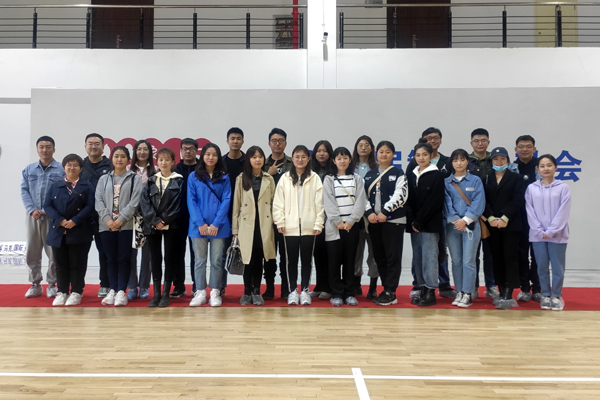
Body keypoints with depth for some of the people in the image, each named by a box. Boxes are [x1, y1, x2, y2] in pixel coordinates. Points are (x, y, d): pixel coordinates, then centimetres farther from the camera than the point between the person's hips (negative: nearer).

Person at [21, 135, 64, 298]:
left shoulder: (62, 169, -1)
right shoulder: (29, 169, 11)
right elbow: (24, 191, 7)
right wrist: (32, 210, -8)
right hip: (33, 216, 4)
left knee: (54, 252, 0)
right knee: (32, 252, 8)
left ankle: (52, 284, 13)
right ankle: (35, 284, 19)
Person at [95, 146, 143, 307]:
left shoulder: (135, 178, 4)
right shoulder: (104, 179, 14)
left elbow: (134, 201, -6)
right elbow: (99, 201, 5)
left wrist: (121, 219, -12)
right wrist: (108, 219, -9)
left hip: (126, 225, -3)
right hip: (107, 225, 3)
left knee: (124, 258, -2)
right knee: (111, 259, 7)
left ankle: (121, 291, 2)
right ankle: (112, 290, 13)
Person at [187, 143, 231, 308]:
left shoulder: (224, 178, 5)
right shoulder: (193, 177, 4)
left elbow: (226, 201, -2)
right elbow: (191, 201, -1)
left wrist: (216, 223, -12)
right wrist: (200, 223, -12)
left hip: (218, 226, 0)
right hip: (198, 226, 0)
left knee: (216, 261, 5)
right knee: (200, 260, 6)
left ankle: (215, 293, 14)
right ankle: (200, 293, 14)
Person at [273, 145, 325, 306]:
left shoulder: (315, 178, 3)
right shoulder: (285, 178, 4)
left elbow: (319, 203, 0)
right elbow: (278, 202, 1)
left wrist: (318, 224, -6)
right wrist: (280, 222, -6)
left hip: (308, 226, 0)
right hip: (290, 226, 0)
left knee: (306, 259, 8)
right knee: (292, 260, 8)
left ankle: (305, 290, 17)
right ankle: (292, 291, 17)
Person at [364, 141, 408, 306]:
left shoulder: (398, 173, 2)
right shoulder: (369, 175, 14)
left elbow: (400, 195, -10)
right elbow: (364, 196, 9)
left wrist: (385, 212, -17)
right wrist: (369, 212, -7)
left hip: (393, 220, -5)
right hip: (374, 221, 5)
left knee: (393, 256, -3)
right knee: (379, 256, 8)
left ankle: (390, 292, 2)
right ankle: (387, 289, 17)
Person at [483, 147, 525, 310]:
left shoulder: (516, 178, 4)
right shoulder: (486, 179, 10)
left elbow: (517, 200, -6)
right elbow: (483, 200, 2)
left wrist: (504, 218, -15)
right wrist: (490, 218, -12)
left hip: (511, 225, -3)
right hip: (492, 225, 3)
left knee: (510, 258, -5)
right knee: (497, 258, 6)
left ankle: (508, 295, -5)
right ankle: (502, 293, 13)